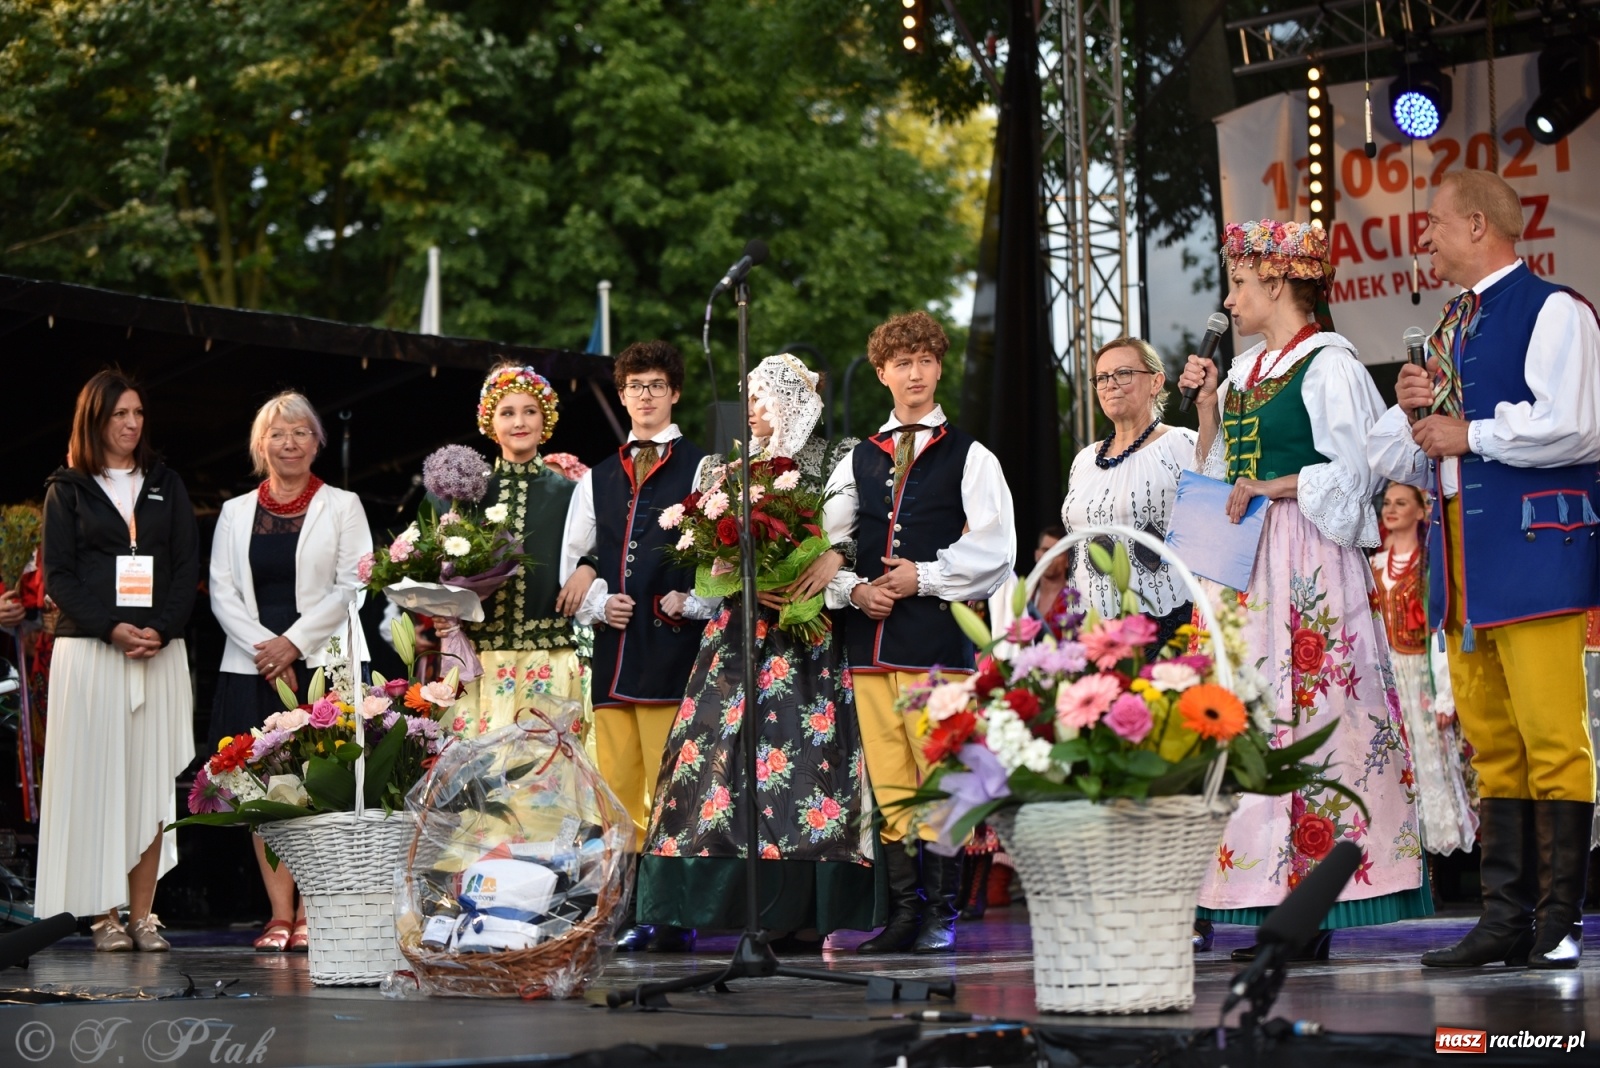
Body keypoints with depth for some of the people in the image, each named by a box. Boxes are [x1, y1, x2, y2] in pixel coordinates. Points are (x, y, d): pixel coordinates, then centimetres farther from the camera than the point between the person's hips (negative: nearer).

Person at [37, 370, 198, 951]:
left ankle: (142, 914, 2)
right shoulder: (67, 488, 7)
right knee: (97, 779, -4)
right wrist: (112, 628, -13)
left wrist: (161, 629, -9)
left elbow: (187, 566, 8)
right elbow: (57, 575, 0)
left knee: (151, 780, -1)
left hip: (160, 650, 2)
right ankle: (105, 914, -1)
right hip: (89, 649, -2)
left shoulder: (166, 485, 14)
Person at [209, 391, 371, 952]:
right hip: (252, 668, 3)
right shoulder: (235, 512, 15)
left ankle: (309, 914, -4)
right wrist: (263, 647, -8)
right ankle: (279, 913, 1)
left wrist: (293, 642, -10)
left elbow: (352, 587, -1)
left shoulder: (342, 506, 7)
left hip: (321, 664, -3)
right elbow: (221, 591, 8)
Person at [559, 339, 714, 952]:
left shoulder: (701, 468, 5)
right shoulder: (597, 480, 20)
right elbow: (573, 563, 19)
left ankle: (676, 918, -6)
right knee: (618, 789, 4)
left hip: (673, 646, -5)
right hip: (612, 649, 5)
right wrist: (599, 603, 1)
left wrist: (690, 603, -11)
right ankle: (634, 916, 9)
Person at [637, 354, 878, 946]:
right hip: (741, 630, 4)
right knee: (735, 751, -6)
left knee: (805, 753, -11)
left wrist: (830, 565, -19)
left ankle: (807, 917, -10)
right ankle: (763, 912, -5)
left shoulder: (840, 460, 6)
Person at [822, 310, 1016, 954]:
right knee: (887, 780, 4)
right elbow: (828, 542, 16)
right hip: (870, 636, 4)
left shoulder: (969, 457, 5)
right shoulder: (859, 459, 17)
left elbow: (993, 547, -3)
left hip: (938, 633, -4)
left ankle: (942, 912, -2)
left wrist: (923, 577, -10)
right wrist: (854, 588, -2)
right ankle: (905, 912, 10)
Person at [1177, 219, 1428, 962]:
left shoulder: (1328, 364, -6)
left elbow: (1352, 472, -13)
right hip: (1249, 565, 8)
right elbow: (1217, 472, 21)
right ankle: (1283, 905, 5)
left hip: (1308, 563, -8)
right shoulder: (1246, 369, 18)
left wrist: (1269, 489, -14)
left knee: (1307, 708, -10)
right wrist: (1207, 408, 9)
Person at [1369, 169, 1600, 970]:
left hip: (1533, 550, -8)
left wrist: (1468, 434, -10)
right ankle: (1505, 918, 11)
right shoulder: (1450, 328, 22)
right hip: (1462, 561, 8)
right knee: (1490, 745, 8)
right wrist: (1411, 412, 6)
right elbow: (1406, 463, 27)